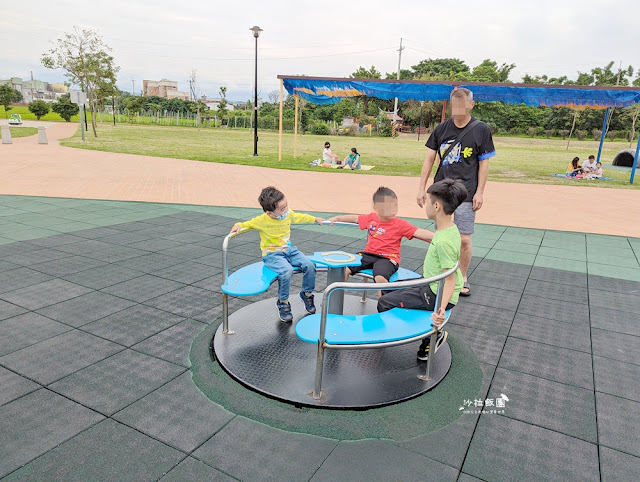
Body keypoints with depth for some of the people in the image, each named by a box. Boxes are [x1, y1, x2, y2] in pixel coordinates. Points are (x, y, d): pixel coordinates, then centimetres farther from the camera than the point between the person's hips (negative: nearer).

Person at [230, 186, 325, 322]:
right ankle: (282, 302, -10)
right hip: (272, 254, -5)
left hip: (289, 250, 6)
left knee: (309, 265, -15)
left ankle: (307, 294, 12)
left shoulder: (289, 214, -3)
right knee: (287, 271, -33)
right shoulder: (262, 220, -17)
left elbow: (300, 217, 20)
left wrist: (315, 219, 29)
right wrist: (238, 225, -21)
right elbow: (247, 224, 1)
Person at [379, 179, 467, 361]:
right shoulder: (451, 228, 1)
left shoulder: (444, 241, -29)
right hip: (432, 286, 10)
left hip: (435, 295, -10)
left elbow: (450, 278, -28)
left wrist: (442, 308, -38)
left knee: (384, 303, -10)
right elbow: (457, 253, 18)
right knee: (391, 287, 22)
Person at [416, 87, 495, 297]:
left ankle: (463, 277, 17)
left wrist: (479, 192, -5)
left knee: (464, 239, -2)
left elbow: (484, 163, 1)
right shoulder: (441, 128, 4)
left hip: (466, 192, -2)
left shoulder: (481, 129, -1)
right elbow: (429, 159, 7)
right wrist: (421, 188, 2)